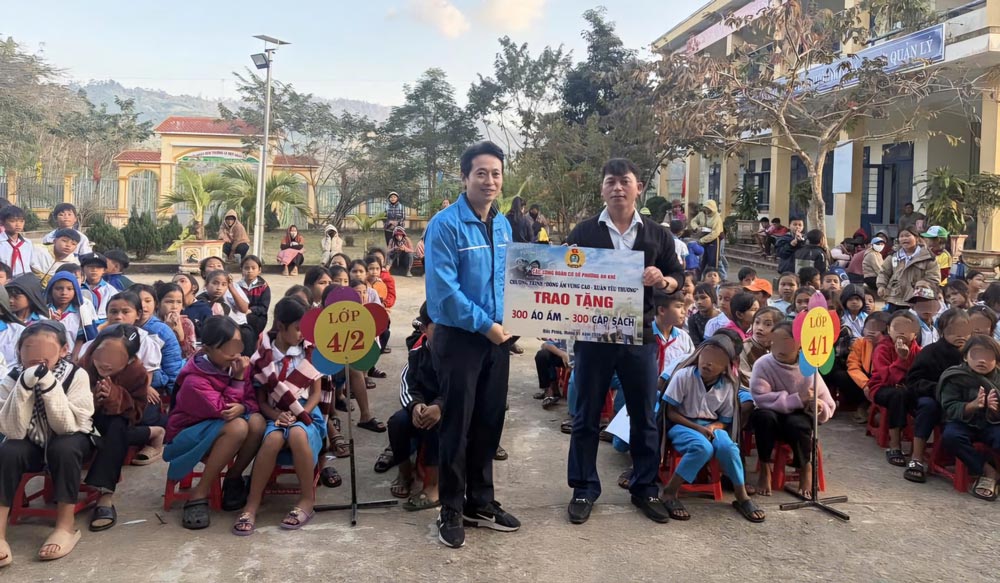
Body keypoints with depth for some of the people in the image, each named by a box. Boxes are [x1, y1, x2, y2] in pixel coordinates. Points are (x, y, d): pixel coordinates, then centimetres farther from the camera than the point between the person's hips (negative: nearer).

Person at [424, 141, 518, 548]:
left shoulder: (504, 225, 8)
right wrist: (484, 324, -17)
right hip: (459, 338, -6)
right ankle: (451, 510, 17)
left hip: (498, 337, 7)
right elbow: (443, 289, -20)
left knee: (490, 422, 14)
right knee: (457, 425, 3)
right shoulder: (445, 225, -15)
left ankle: (480, 502, 29)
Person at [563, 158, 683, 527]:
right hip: (593, 334, -1)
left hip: (639, 336, 1)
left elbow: (678, 278, 8)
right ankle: (584, 489, 21)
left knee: (644, 415, 10)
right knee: (587, 415, 7)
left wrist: (663, 281, -13)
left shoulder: (656, 234, 6)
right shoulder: (585, 231, 2)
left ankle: (645, 489, 25)